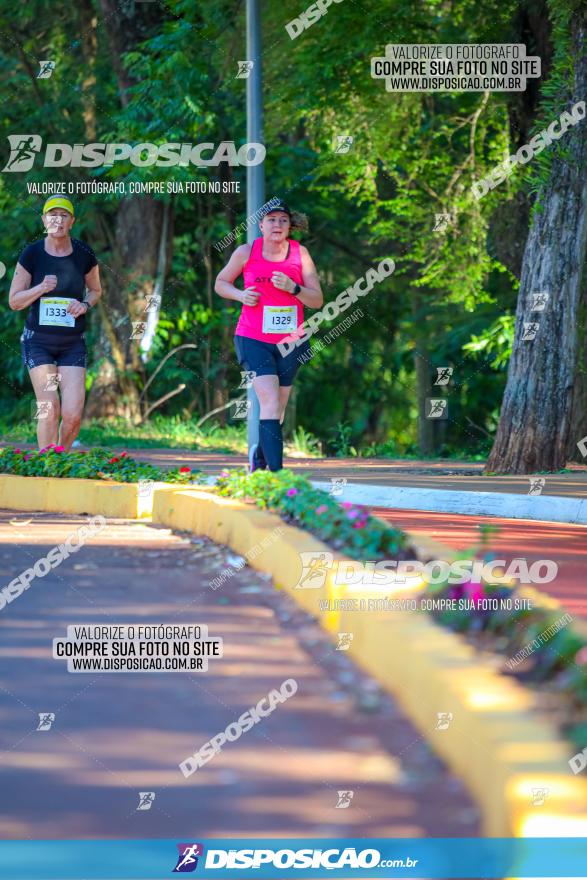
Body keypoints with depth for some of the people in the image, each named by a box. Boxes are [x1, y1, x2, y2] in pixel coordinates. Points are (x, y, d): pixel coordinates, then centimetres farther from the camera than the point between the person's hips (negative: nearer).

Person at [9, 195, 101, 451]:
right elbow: (14, 301, 0)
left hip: (73, 343, 1)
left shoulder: (84, 255, -1)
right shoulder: (32, 254, -5)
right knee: (49, 409, -12)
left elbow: (95, 290, 17)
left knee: (73, 414, -8)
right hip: (38, 341, -1)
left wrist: (85, 305, -5)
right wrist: (40, 289, -19)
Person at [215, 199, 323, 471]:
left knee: (277, 409, 12)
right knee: (270, 402, -19)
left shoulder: (300, 253, 0)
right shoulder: (247, 252, -2)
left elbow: (317, 300, -1)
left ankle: (259, 455, 40)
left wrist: (292, 288, -19)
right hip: (253, 339, -3)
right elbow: (221, 283, 12)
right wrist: (240, 295, -9)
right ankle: (276, 471, -24)